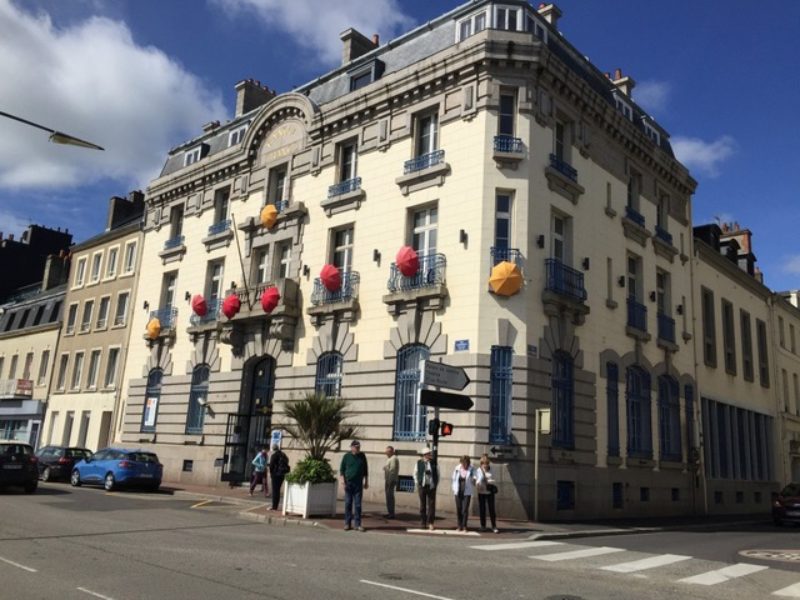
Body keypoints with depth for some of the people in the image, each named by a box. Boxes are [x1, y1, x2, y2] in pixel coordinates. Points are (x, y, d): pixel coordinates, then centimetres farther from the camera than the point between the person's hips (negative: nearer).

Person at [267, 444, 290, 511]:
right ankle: (275, 506, 15)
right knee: (278, 490, 12)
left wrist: (271, 473, -1)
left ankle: (274, 507, -3)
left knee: (275, 490, -3)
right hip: (282, 474, 7)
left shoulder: (274, 455, -10)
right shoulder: (283, 455, 11)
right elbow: (286, 463, 11)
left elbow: (271, 465, -11)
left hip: (275, 474, -7)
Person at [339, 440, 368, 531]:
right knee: (348, 504, 4)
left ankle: (357, 524, 6)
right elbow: (341, 470, 2)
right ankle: (347, 523, 12)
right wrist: (343, 481, -7)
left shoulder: (362, 457, 7)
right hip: (348, 483, -1)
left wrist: (366, 482, 9)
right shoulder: (346, 457, 1)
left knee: (358, 505, 1)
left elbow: (365, 471, 13)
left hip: (358, 484, 1)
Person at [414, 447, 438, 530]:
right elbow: (415, 474, 8)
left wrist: (436, 484, 5)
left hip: (431, 486, 0)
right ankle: (423, 523, 14)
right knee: (422, 504, 6)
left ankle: (430, 523, 2)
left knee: (431, 504, -4)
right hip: (422, 486, 0)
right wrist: (417, 484, 2)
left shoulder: (434, 463, 1)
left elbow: (437, 474, 10)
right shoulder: (419, 463, 0)